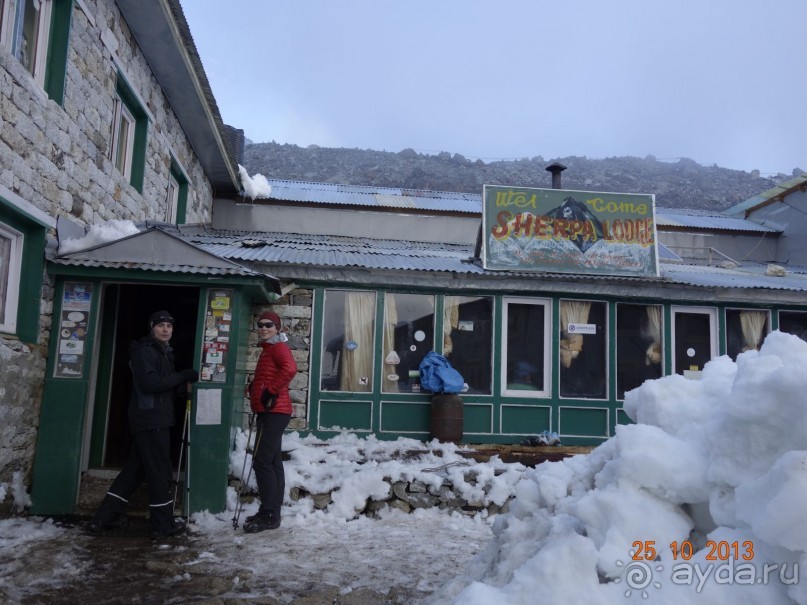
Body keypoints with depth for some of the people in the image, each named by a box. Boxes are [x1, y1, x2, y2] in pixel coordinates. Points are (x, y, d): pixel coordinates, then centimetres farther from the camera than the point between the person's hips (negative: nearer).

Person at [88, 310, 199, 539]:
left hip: (156, 419, 10)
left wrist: (182, 387, 4)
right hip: (150, 419, -10)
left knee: (135, 469, 13)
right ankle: (163, 524, 5)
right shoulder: (144, 351, -10)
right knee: (160, 471, -4)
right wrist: (183, 376, -19)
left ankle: (105, 517, 21)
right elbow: (149, 382, -24)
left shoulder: (164, 352, 20)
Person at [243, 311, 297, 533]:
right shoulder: (269, 349, 21)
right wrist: (255, 387, 15)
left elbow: (290, 368, -29)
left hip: (273, 412, -11)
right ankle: (271, 512, 17)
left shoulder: (278, 347, -10)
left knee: (262, 461, -11)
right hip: (272, 412, 11)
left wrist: (271, 391, -24)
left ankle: (269, 515, -7)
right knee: (273, 462, 11)